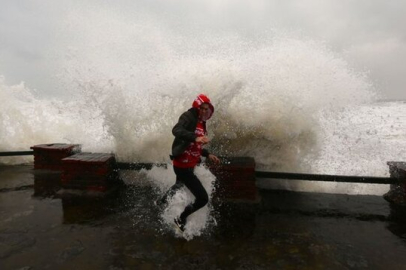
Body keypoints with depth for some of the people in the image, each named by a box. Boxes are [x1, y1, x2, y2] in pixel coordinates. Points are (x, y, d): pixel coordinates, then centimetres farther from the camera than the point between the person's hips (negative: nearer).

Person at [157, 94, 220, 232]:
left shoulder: (201, 124, 10)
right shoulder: (188, 117, -16)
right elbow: (176, 130, -37)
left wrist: (208, 154, 12)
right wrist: (195, 137, -49)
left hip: (190, 165, 10)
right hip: (183, 166, -10)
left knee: (180, 184, 39)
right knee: (203, 198, -13)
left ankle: (162, 201, 70)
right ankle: (181, 219, 14)